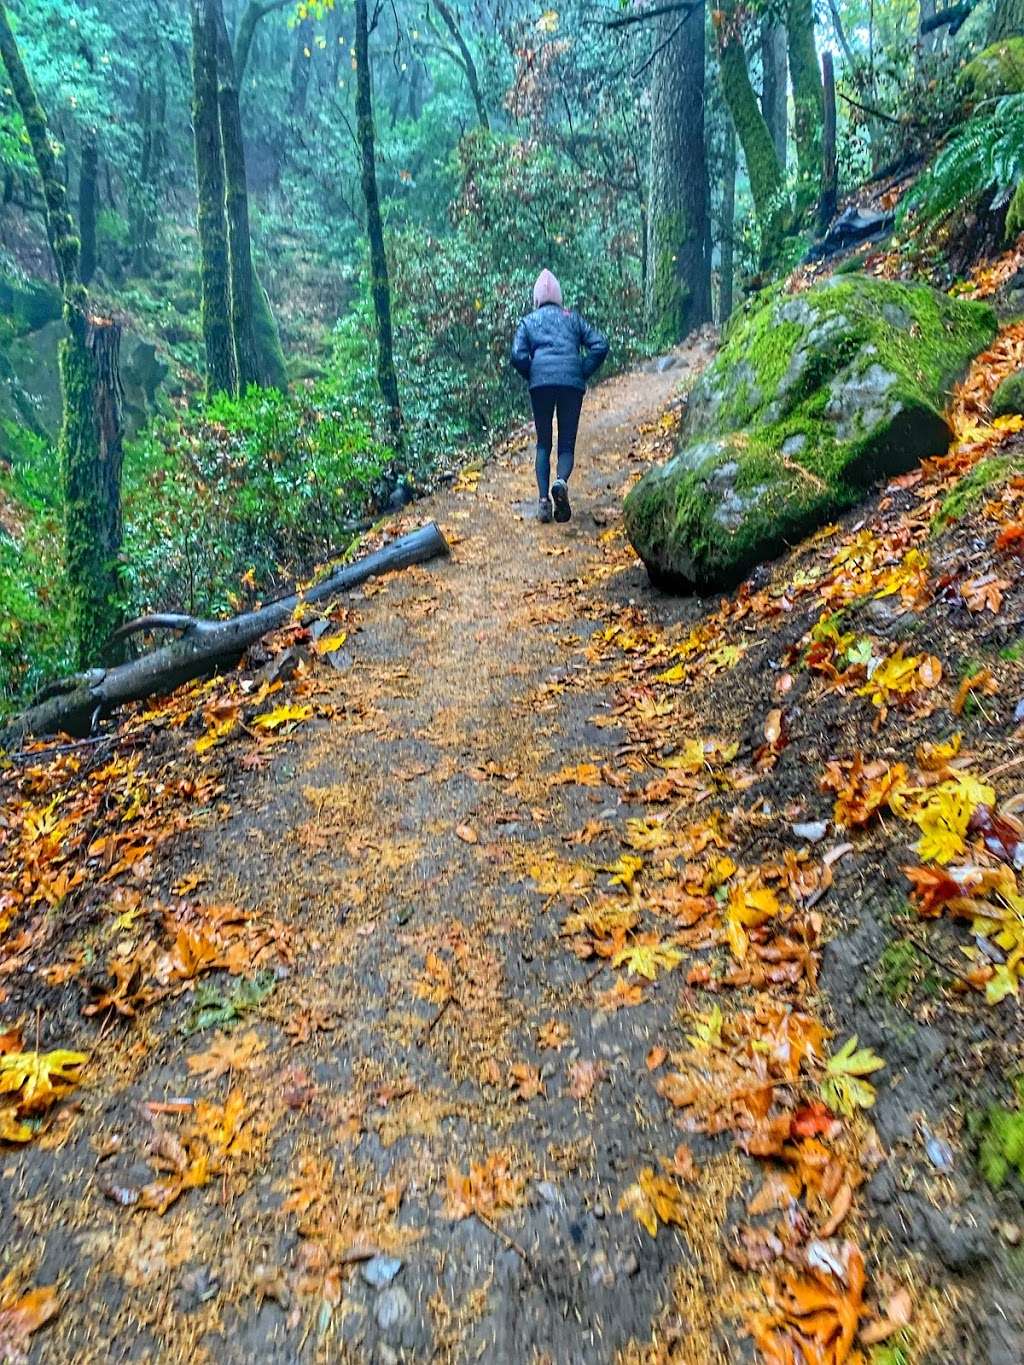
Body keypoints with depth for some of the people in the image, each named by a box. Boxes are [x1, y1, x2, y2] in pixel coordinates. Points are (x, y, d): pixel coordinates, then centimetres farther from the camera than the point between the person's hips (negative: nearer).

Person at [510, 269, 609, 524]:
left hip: (541, 384, 0)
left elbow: (518, 356, -2)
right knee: (567, 444, 5)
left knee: (543, 444, 11)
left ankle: (544, 498, -4)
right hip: (572, 384, 0)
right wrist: (583, 373, 11)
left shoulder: (528, 321, 15)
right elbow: (600, 345, 6)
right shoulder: (572, 317, 18)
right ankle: (561, 481, -27)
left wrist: (532, 376, 12)